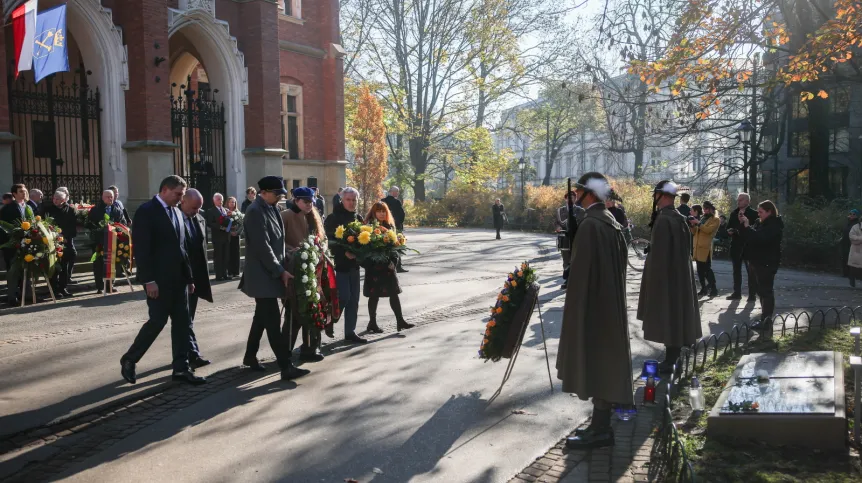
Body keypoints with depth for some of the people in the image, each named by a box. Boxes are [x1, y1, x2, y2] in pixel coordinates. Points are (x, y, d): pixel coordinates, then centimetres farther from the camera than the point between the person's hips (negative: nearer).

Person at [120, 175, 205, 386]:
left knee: (182, 322, 5)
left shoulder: (177, 212, 15)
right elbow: (142, 248, -15)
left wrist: (189, 277, 13)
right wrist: (149, 280, -20)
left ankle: (181, 368, 11)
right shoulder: (146, 211, -9)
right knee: (158, 321, -4)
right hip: (158, 279, -8)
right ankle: (129, 360, 16)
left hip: (178, 277, 8)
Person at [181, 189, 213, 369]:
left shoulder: (200, 220, 9)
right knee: (185, 318, -6)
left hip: (196, 276, 7)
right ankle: (193, 355, -8)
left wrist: (204, 275, 10)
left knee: (188, 318, 13)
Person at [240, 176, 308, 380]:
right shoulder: (256, 212, -17)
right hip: (262, 274, -10)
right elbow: (263, 247, -21)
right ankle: (286, 367, -8)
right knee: (273, 320, -8)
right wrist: (280, 271, -18)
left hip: (269, 272, 10)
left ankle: (250, 356, 31)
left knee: (262, 316, 18)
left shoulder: (270, 209, 11)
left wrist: (281, 268, 11)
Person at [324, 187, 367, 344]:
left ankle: (350, 331, 16)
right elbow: (329, 241, -13)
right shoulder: (333, 218, -8)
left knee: (353, 299, 8)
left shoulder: (358, 218, 12)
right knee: (344, 296, -11)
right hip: (339, 263, -6)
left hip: (354, 263, 6)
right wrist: (344, 253, -23)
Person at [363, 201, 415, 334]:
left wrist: (393, 262, -3)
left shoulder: (390, 227, 9)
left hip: (388, 266, 5)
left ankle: (400, 321, 9)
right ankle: (372, 323, 15)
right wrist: (369, 265, -15)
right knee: (374, 295, 4)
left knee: (394, 293, 5)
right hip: (374, 267, -4)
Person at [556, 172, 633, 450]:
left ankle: (601, 429, 6)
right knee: (603, 363, 14)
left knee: (595, 363, -2)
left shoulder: (590, 224, -19)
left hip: (593, 303, -10)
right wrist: (614, 297, 19)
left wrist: (574, 306, -15)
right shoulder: (610, 222, 10)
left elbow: (582, 270, -20)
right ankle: (601, 424, 23)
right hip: (610, 302, 10)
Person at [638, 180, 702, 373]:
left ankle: (670, 361, 3)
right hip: (680, 274, 9)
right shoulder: (679, 218, 8)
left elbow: (658, 252, -20)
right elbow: (684, 249, 15)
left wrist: (653, 279, -15)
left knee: (666, 317, -2)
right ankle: (673, 356, 27)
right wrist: (681, 270, 21)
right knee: (676, 315, 16)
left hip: (665, 275, -9)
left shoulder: (663, 220, -20)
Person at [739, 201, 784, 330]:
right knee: (762, 290, 12)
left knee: (766, 290, -7)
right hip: (758, 261, 9)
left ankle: (766, 321, -5)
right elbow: (747, 237, 10)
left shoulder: (774, 225, -14)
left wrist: (747, 225, -22)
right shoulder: (759, 222, 11)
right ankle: (765, 318, 18)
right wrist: (742, 224, -4)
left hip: (768, 263, -9)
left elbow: (759, 237, -28)